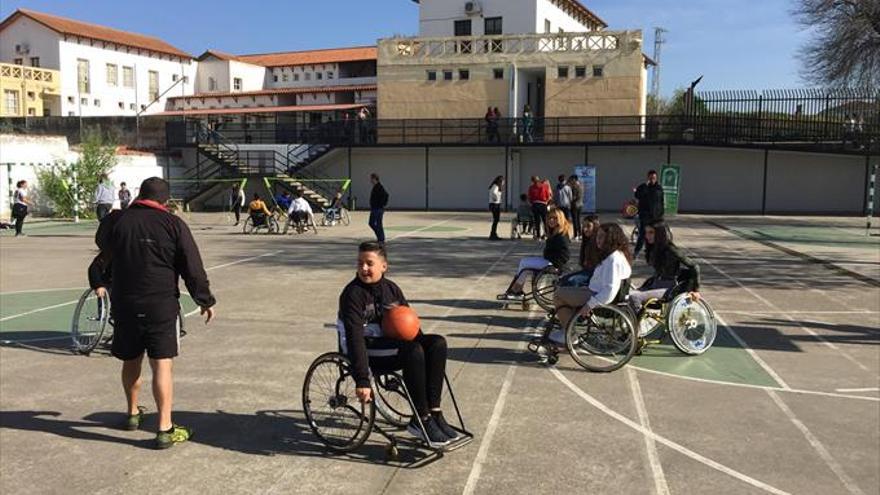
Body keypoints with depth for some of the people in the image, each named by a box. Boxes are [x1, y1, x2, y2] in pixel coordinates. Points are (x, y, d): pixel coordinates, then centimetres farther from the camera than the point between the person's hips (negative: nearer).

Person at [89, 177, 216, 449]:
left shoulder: (115, 221, 2)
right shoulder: (173, 224, -7)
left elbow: (102, 257, 20)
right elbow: (193, 268, -5)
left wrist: (99, 283, 39)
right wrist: (205, 300, 5)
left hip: (124, 303, 4)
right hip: (162, 304, -3)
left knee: (131, 360, 19)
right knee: (162, 364, -3)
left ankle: (133, 413, 38)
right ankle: (165, 429, -5)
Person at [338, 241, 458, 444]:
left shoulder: (391, 288, 8)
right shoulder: (352, 294, -13)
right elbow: (355, 338, -23)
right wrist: (362, 380, -32)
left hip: (390, 344, 7)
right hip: (368, 352, -7)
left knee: (437, 343, -17)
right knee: (414, 351, -32)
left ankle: (434, 412, -18)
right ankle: (421, 420, -23)